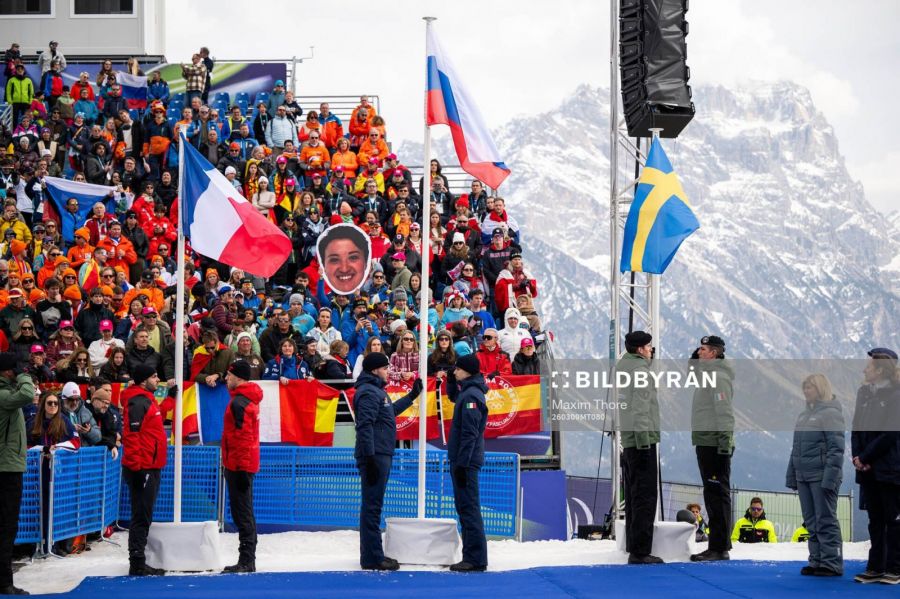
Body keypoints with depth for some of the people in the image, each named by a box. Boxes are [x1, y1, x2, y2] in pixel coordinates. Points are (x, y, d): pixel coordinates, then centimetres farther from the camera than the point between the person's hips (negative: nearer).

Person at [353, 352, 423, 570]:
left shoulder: (377, 391, 20)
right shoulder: (368, 392, -13)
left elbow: (390, 411, 38)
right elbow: (365, 426, -21)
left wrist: (412, 395, 41)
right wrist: (370, 458, -25)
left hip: (381, 456, 11)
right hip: (374, 456, -11)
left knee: (373, 505, 14)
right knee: (372, 506, -9)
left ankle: (372, 554, 20)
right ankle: (372, 557, -8)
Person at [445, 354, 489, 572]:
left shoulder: (471, 396, -16)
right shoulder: (467, 392, 14)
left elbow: (469, 433, -21)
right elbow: (453, 397, 39)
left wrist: (462, 464, -22)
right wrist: (451, 381, 20)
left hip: (466, 461, -10)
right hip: (462, 460, 10)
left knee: (468, 509, -9)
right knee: (465, 507, 13)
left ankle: (475, 559, -9)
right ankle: (473, 557, 17)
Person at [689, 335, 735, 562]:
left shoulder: (718, 376, -13)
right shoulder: (707, 374, 17)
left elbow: (725, 413, -19)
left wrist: (725, 443, -23)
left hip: (715, 445, -10)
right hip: (705, 443, 10)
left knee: (717, 494, -9)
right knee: (712, 494, 13)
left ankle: (719, 548, -10)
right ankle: (720, 544, 19)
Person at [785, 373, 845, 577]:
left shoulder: (830, 413, -8)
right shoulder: (803, 415, 16)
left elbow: (836, 448, -14)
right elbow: (796, 448, 21)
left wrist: (830, 478, -20)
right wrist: (791, 476, 17)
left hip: (822, 476, -8)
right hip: (804, 476, 8)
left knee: (826, 521, -4)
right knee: (811, 522, 10)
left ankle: (832, 563, -1)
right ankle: (816, 561, 16)